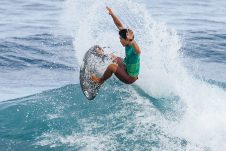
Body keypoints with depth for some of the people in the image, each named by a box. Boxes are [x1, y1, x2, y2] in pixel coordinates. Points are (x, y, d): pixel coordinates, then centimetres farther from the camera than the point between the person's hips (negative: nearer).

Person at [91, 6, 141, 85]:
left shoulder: (133, 48, -34)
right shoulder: (128, 44, -11)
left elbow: (138, 51, -63)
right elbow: (120, 26, -9)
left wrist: (131, 40, -79)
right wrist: (112, 15, -17)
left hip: (130, 78, -10)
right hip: (127, 68, 10)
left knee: (112, 66, -24)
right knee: (116, 59, 29)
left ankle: (100, 80, 1)